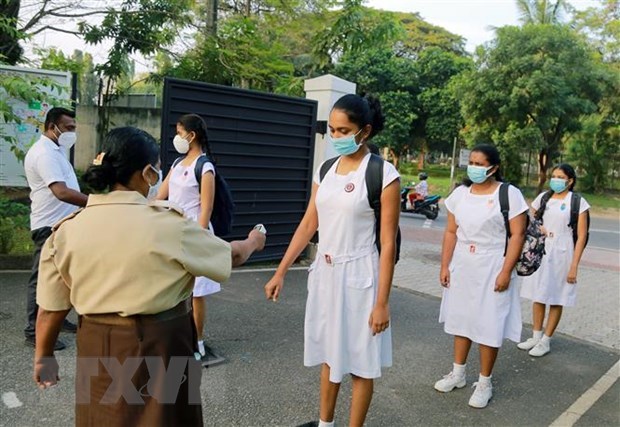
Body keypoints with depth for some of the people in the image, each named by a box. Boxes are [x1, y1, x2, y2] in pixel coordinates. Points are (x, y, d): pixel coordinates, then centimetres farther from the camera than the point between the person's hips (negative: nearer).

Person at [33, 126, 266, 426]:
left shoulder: (67, 230, -5)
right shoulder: (168, 225, -16)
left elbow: (51, 307, 2)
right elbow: (230, 256, -2)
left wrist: (44, 356, 18)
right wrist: (252, 242, 20)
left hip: (96, 351, 4)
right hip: (158, 349, -4)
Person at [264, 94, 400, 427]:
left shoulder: (383, 174, -13)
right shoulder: (325, 170, 5)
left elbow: (388, 243, -13)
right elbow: (308, 224, 7)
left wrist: (382, 302, -15)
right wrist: (280, 272, 5)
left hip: (358, 277, -6)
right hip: (324, 273, 6)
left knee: (358, 362, 9)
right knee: (329, 353, 20)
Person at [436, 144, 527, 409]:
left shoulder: (509, 194, -9)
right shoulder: (460, 193, 5)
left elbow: (517, 235, -11)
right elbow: (451, 232, 7)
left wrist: (506, 272, -16)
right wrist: (445, 266, 3)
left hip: (492, 268, -5)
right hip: (461, 266, 5)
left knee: (489, 326, 2)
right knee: (461, 319, 14)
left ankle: (484, 383, 18)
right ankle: (458, 373, 29)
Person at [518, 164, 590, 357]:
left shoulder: (578, 202, -5)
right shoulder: (542, 197, 6)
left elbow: (581, 236, -7)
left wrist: (574, 266, -11)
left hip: (561, 254, -4)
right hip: (538, 252, 4)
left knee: (556, 299, 5)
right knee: (538, 296, 10)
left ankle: (545, 341, 16)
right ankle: (536, 336, 23)